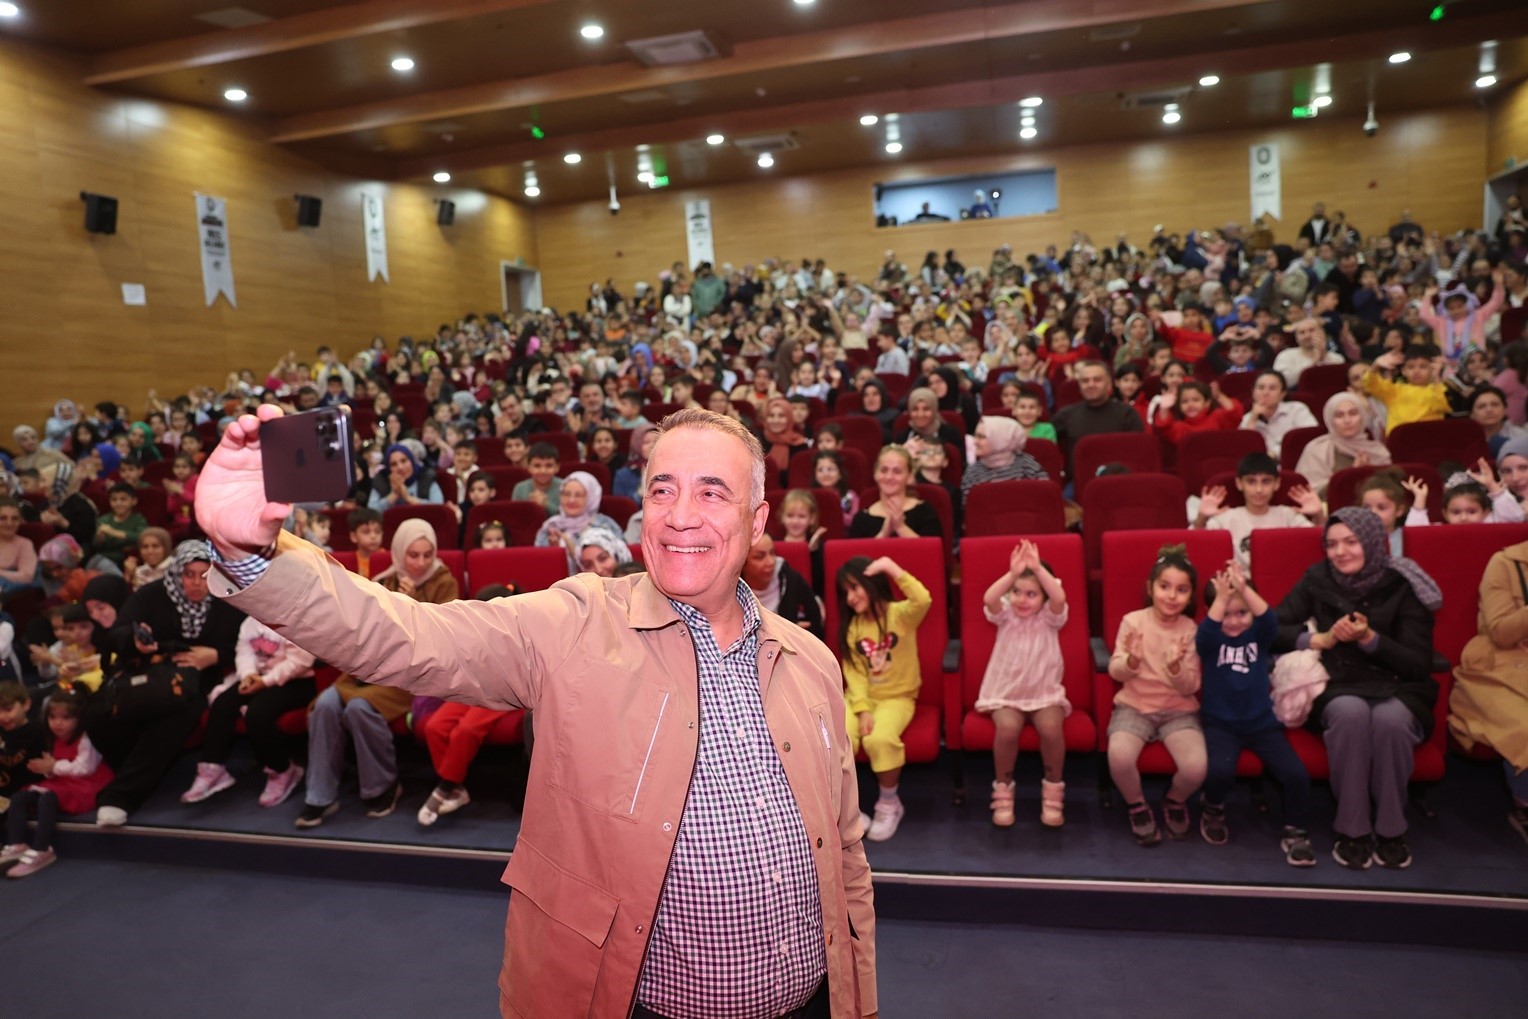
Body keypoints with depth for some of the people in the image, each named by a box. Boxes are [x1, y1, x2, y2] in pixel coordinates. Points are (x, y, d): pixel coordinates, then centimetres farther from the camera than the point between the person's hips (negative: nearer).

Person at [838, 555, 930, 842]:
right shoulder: (852, 625, 6)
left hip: (897, 697, -3)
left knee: (880, 739, -33)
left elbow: (923, 600, -31)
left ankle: (889, 803, -6)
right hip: (859, 697, 4)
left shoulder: (901, 613, -6)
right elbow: (853, 671, -3)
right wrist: (862, 709, -16)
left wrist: (892, 568, -27)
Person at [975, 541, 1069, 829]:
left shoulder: (1050, 617, -4)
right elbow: (989, 598, -27)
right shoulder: (1005, 615, -3)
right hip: (1006, 692, 0)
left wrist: (1038, 568, -37)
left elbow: (1059, 598, -28)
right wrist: (1013, 573, -38)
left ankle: (1053, 792, -4)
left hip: (1045, 692, 0)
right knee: (1007, 728, -29)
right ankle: (1003, 790, -6)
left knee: (1051, 728, -29)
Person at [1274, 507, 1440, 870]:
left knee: (1390, 718, -35)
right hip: (1337, 688, 0)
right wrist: (1319, 639, -14)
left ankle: (1391, 830, -14)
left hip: (1395, 689, 0)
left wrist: (1369, 639, -20)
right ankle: (1352, 830, -21)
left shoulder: (1402, 587, -2)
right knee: (1351, 712, -35)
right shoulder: (1317, 579, 2)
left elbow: (1419, 665, -6)